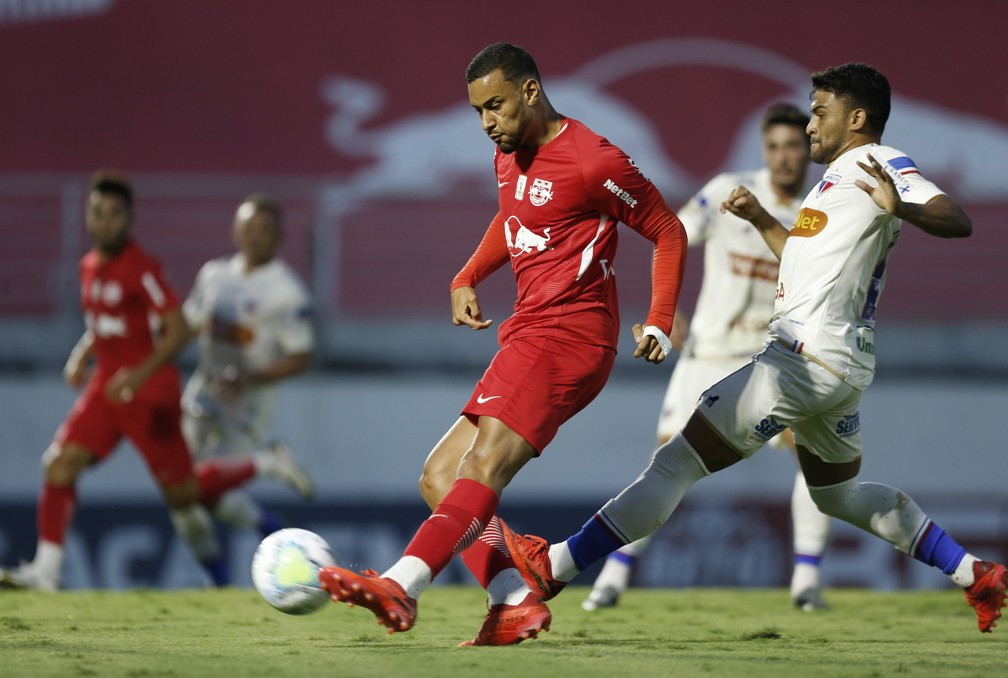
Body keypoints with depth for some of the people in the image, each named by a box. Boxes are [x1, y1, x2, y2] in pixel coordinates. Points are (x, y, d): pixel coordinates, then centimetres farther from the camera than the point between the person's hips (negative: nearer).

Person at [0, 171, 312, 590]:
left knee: (182, 495, 2)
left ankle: (265, 465, 23)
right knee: (59, 464, -11)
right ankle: (45, 569, -10)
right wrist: (81, 357, 7)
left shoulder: (141, 269, -17)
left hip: (150, 394, -7)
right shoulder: (90, 266, 8)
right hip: (107, 385, 7)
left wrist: (139, 375, -31)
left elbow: (178, 331, -21)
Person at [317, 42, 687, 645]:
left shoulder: (595, 162, -10)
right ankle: (515, 602, -8)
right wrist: (466, 281, 20)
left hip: (566, 334, -10)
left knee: (483, 466, -26)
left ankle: (401, 586, -40)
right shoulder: (510, 155, 15)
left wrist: (659, 324, -8)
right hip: (529, 334, 10)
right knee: (440, 477, 4)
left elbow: (669, 232, -2)